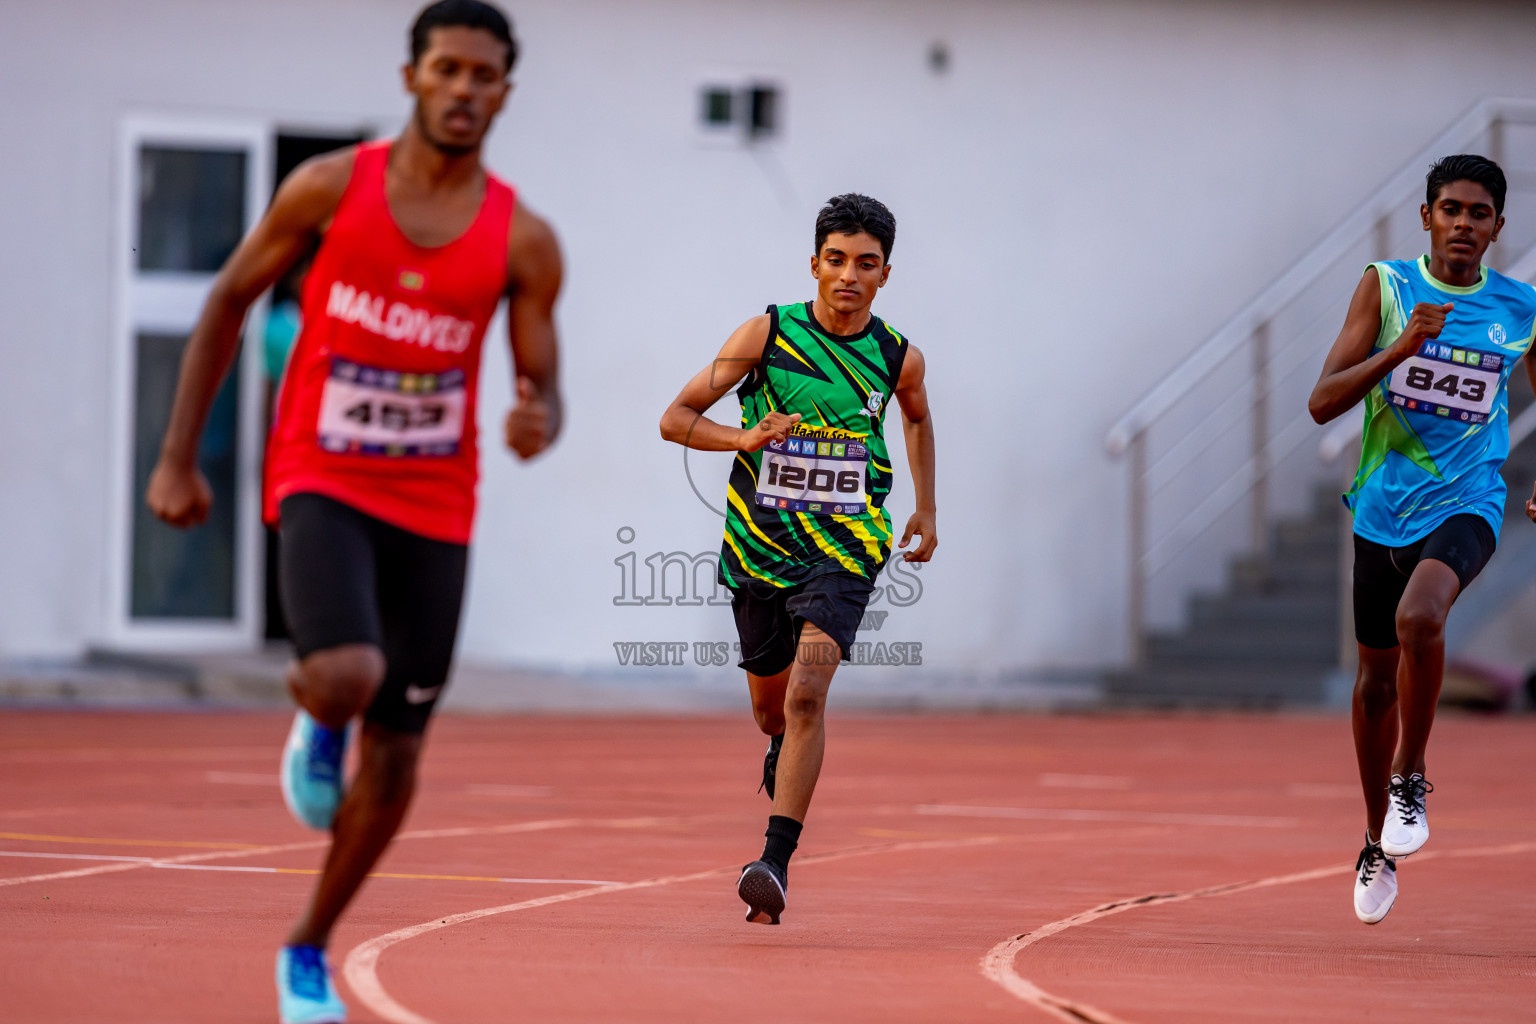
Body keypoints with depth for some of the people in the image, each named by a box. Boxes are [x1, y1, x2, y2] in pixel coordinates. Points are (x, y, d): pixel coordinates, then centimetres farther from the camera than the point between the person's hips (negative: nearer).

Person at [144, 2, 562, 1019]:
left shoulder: (523, 240, -4)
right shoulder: (331, 188, -6)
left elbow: (543, 385, 1)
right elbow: (228, 304, 3)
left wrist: (540, 422, -26)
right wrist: (179, 457, 2)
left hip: (434, 505, 2)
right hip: (324, 482, -2)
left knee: (395, 754, 5)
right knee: (348, 678, -29)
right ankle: (317, 725, 10)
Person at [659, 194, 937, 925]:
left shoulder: (898, 358, 0)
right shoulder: (767, 335, -6)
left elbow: (918, 418, 25)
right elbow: (676, 418, -4)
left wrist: (927, 509, 22)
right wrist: (745, 438, -21)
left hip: (843, 549, -1)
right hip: (759, 544, 1)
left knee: (807, 693, -21)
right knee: (769, 703, 16)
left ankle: (775, 862, -25)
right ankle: (784, 751, 55)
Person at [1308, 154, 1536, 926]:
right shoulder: (1386, 287, -3)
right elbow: (1323, 403, -9)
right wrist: (1400, 349, -23)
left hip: (1466, 505, -2)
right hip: (1383, 507, 2)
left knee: (1418, 618, -32)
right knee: (1377, 679, 12)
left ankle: (1410, 779, -11)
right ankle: (1378, 844, 30)